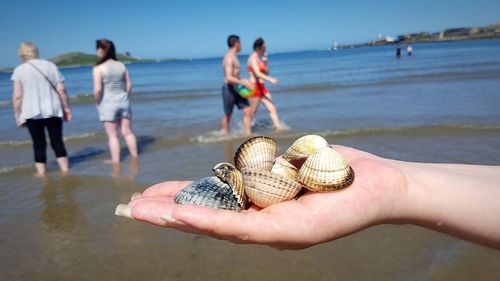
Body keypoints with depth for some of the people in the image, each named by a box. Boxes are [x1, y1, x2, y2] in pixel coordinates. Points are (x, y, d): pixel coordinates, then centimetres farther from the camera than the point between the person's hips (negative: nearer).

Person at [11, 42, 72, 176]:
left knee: (39, 145, 5)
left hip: (32, 113, -1)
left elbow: (17, 96, -5)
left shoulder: (19, 70, -1)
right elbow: (61, 90, 0)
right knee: (58, 142, 8)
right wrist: (66, 108, 7)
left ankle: (41, 173, 9)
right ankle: (65, 170, 10)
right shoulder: (50, 65, 4)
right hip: (53, 111, 2)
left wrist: (17, 115, 4)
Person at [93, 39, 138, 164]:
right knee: (127, 132, 13)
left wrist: (98, 102, -1)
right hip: (123, 101, 4)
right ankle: (134, 156, 19)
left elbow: (97, 89, -17)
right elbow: (129, 85, 5)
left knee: (112, 135, 6)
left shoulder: (99, 68, -11)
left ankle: (115, 160, 12)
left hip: (108, 103, -4)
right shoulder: (121, 65, 3)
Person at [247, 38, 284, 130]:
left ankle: (278, 126, 3)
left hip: (262, 87, 9)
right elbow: (257, 74, -24)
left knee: (272, 108, 2)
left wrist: (265, 63, 1)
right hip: (254, 87, -9)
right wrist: (270, 79, -31)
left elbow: (266, 72, 18)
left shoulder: (258, 58, 16)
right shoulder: (253, 58, -11)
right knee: (252, 112, 0)